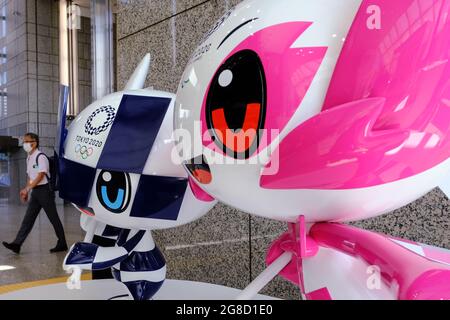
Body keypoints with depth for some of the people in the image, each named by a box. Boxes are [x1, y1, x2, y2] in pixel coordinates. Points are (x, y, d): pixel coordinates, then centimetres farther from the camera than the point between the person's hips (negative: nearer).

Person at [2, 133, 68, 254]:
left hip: (44, 190, -8)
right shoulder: (29, 158, 13)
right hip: (35, 191, 8)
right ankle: (17, 244, 3)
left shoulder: (41, 157, -13)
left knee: (53, 218, 0)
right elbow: (30, 177, 19)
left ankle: (62, 244, 10)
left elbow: (40, 176, -19)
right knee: (28, 218, 4)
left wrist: (27, 189, -23)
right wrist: (26, 192, 15)